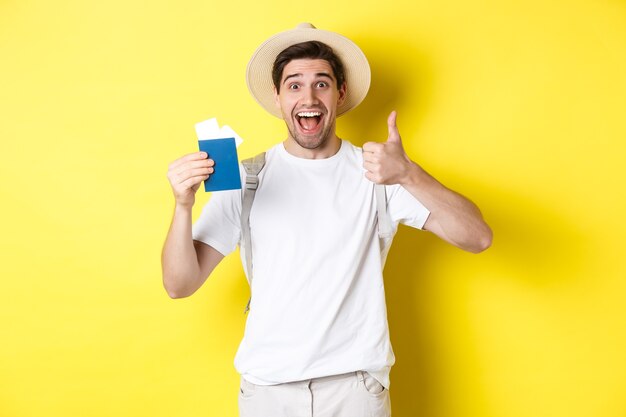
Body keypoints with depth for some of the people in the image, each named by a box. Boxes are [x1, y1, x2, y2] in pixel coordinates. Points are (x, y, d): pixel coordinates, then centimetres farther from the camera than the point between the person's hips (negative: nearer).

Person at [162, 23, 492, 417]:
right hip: (267, 385, 1)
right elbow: (180, 285, -6)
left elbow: (477, 237, -14)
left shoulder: (378, 172, -5)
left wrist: (408, 175, -29)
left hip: (357, 384, 0)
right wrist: (183, 205, -23)